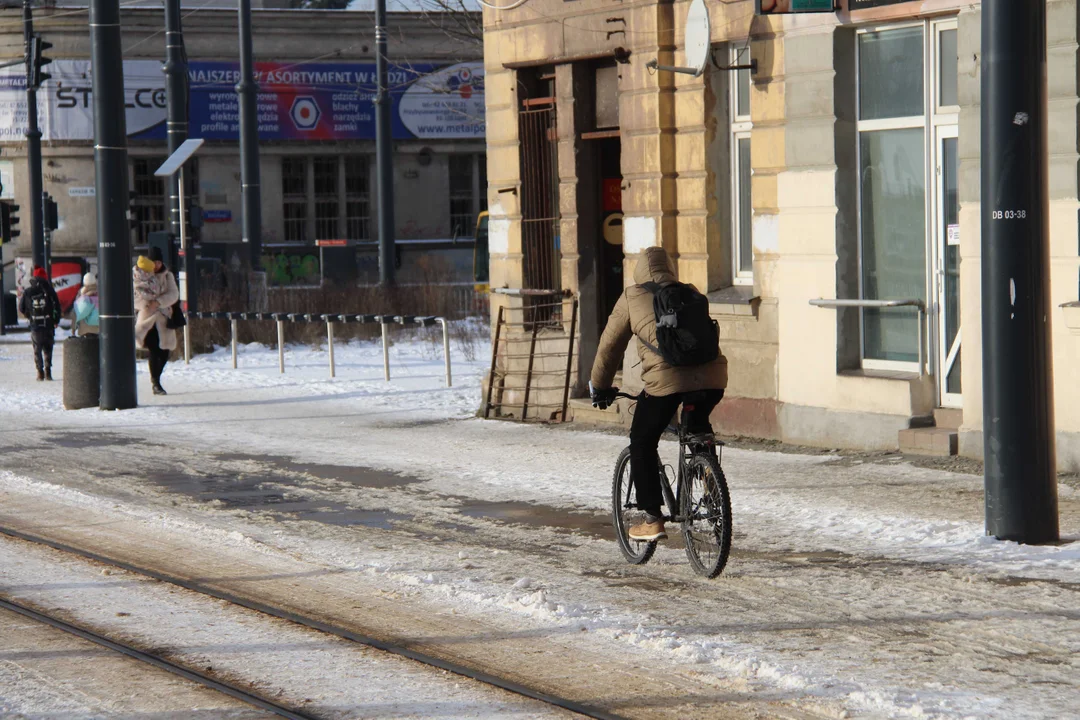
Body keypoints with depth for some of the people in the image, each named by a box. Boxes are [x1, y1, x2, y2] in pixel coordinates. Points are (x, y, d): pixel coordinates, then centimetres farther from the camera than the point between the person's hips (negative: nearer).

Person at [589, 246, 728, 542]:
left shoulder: (631, 298, 16)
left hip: (667, 378, -4)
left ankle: (652, 519, 9)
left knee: (642, 443, 14)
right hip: (712, 377, 4)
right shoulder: (690, 294, 25)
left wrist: (600, 387, 34)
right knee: (698, 426, 35)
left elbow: (610, 345, 21)